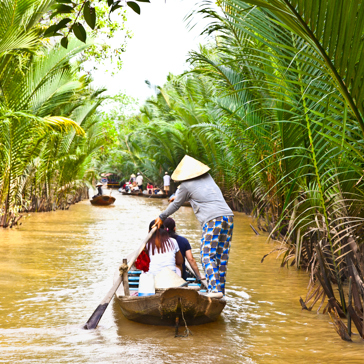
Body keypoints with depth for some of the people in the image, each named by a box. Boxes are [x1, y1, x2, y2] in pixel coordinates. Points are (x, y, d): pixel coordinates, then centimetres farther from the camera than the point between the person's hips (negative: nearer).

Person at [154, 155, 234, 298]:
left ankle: (215, 288, -16)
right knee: (222, 255, 10)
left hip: (213, 220, -7)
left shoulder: (186, 185, 3)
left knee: (208, 256, -4)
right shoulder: (208, 178, 22)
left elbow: (176, 205, 16)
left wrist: (162, 217, 31)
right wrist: (177, 196, 54)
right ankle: (221, 287, 13)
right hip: (228, 216, 7)